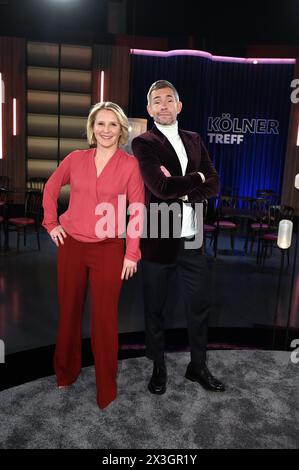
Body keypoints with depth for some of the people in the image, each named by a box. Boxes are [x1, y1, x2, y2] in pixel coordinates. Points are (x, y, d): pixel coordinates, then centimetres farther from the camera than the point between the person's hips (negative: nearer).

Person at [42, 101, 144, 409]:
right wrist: (51, 223, 9)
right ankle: (66, 372, 39)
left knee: (105, 318, 3)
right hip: (71, 246, 3)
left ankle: (106, 389, 22)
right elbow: (51, 188, 18)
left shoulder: (130, 164, -5)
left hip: (109, 250, -3)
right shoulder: (75, 159, 4)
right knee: (69, 311, 15)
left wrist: (132, 254, -6)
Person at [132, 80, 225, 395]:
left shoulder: (194, 140, 12)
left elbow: (214, 184, 2)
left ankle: (198, 367, 36)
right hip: (158, 240, -4)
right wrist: (197, 178, -6)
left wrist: (182, 191, -13)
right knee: (154, 309, 12)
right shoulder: (143, 143, -4)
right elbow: (160, 187, -19)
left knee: (199, 306, 15)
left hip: (192, 240, 5)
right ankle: (158, 368, 34)